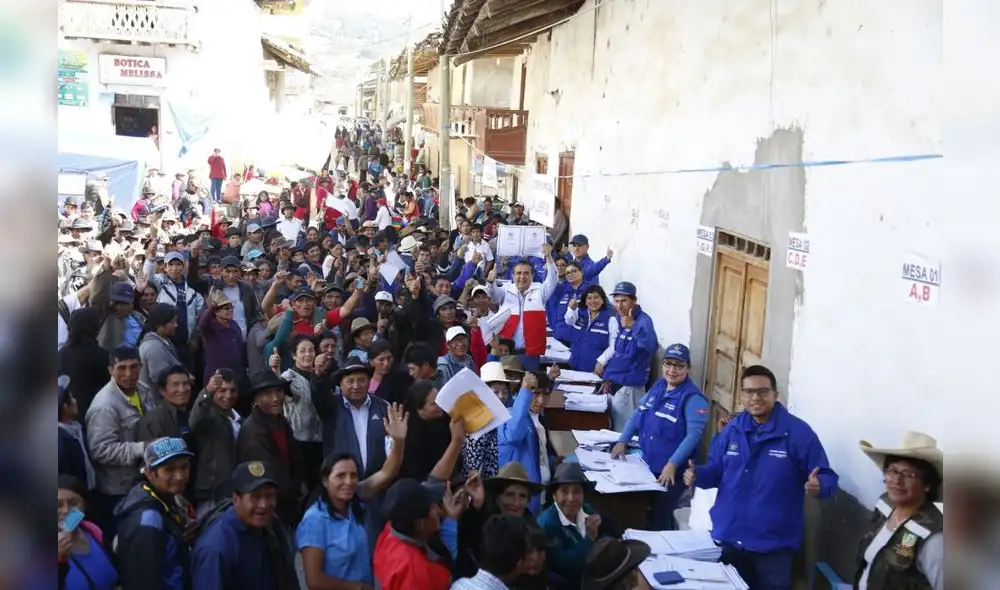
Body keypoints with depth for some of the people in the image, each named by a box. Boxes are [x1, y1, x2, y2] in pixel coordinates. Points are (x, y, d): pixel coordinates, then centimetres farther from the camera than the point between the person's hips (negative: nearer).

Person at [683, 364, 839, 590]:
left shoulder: (799, 432, -10)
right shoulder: (732, 430, 5)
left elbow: (827, 477, -10)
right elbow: (716, 471, 12)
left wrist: (818, 486, -33)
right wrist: (697, 475, -9)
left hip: (773, 543, -4)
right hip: (728, 538, 5)